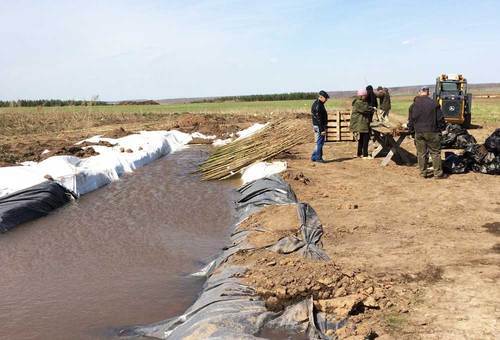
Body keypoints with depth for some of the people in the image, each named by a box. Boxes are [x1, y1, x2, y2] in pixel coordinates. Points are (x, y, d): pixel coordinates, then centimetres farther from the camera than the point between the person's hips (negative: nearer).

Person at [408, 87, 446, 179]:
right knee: (435, 153, 4)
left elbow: (411, 120, 8)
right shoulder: (434, 103, -7)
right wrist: (441, 129, 9)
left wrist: (412, 130, 19)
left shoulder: (413, 105, 2)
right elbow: (440, 119, -4)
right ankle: (438, 173, 6)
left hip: (419, 132, 3)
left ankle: (423, 173, 13)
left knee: (421, 153, 9)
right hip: (432, 132, -3)